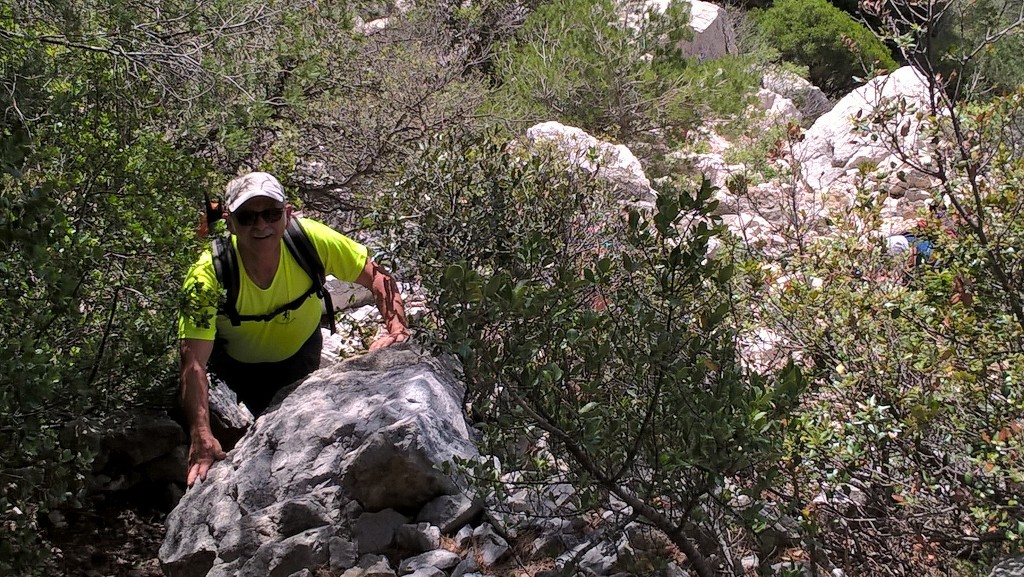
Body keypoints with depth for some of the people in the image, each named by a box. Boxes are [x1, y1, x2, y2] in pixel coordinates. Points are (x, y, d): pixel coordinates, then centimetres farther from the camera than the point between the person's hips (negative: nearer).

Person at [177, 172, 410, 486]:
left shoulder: (312, 239, -33)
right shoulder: (209, 274, -37)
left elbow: (377, 277, -22)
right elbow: (194, 363, -40)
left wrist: (397, 330, -39)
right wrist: (202, 440, -50)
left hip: (301, 349, 2)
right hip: (239, 362, -2)